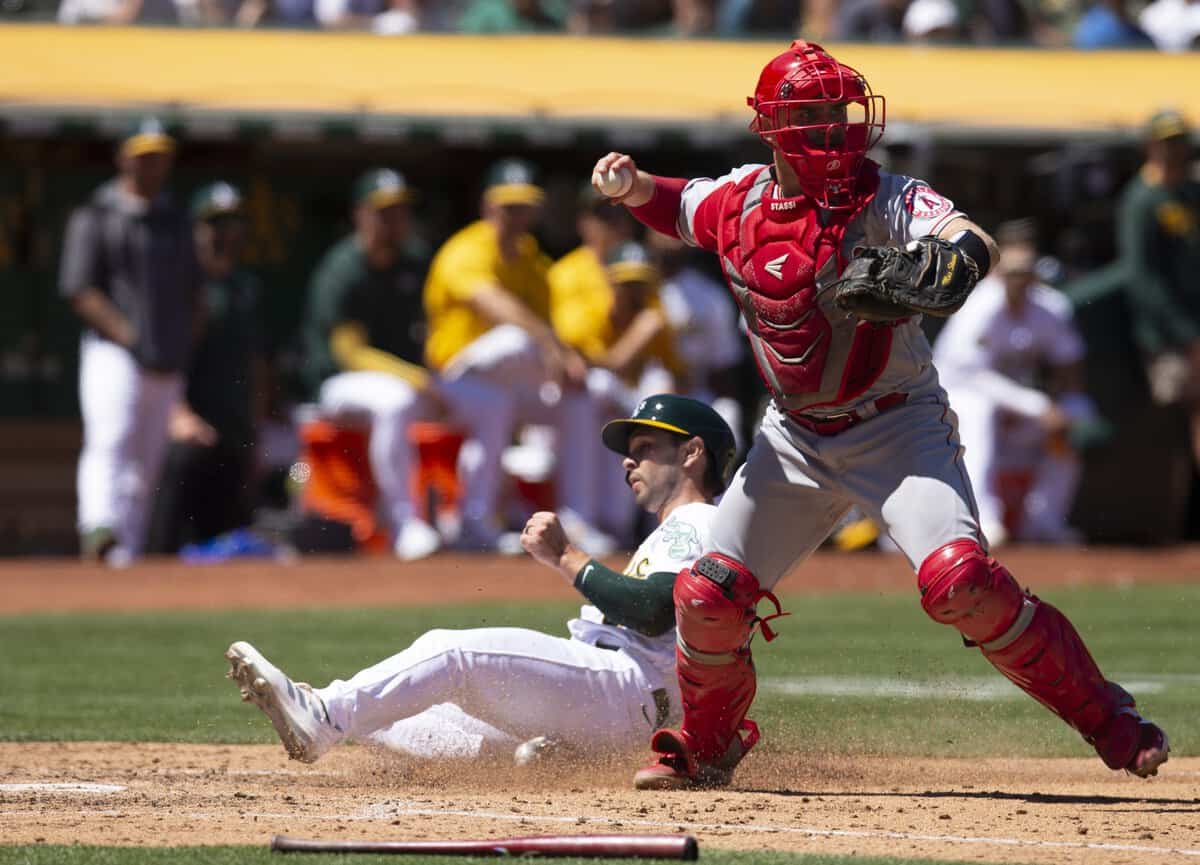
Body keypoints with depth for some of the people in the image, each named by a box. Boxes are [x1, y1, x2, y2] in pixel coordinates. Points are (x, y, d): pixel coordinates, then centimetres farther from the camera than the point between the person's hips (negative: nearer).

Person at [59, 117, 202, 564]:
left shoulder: (177, 221, 19)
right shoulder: (96, 216, 2)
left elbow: (191, 292, 23)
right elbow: (79, 290, -5)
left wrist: (184, 350, 8)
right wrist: (125, 333, -16)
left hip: (168, 362, 6)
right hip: (114, 355, -6)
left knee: (146, 463, 5)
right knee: (109, 440, -25)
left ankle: (127, 550, 8)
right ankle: (100, 529, -40)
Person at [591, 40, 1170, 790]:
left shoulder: (884, 200, -17)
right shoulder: (741, 201, -2)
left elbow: (972, 245, -35)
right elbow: (679, 204, 20)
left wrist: (945, 263, -59)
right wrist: (632, 184, -3)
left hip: (897, 426, -5)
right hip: (794, 438, 5)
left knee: (960, 578, -26)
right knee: (708, 595, 1)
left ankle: (1107, 719, -13)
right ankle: (706, 749, 29)